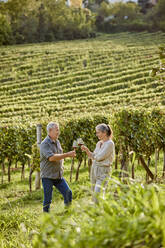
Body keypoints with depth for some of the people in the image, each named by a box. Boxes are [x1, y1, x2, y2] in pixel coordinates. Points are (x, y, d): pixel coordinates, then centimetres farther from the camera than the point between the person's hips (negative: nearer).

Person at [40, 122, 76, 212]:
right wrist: (67, 155, -27)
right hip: (48, 176, -7)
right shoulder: (45, 144, -14)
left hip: (58, 176, 7)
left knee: (68, 193, 2)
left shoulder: (57, 142, 10)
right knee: (47, 199, 0)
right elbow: (51, 157, -28)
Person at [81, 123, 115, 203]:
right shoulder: (99, 143, 12)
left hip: (103, 170, -8)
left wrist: (94, 156, 3)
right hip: (94, 169, 8)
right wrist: (86, 150, -1)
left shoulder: (110, 143, -13)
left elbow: (99, 157, -18)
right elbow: (93, 156, 15)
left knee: (98, 195, -17)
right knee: (94, 194, 8)